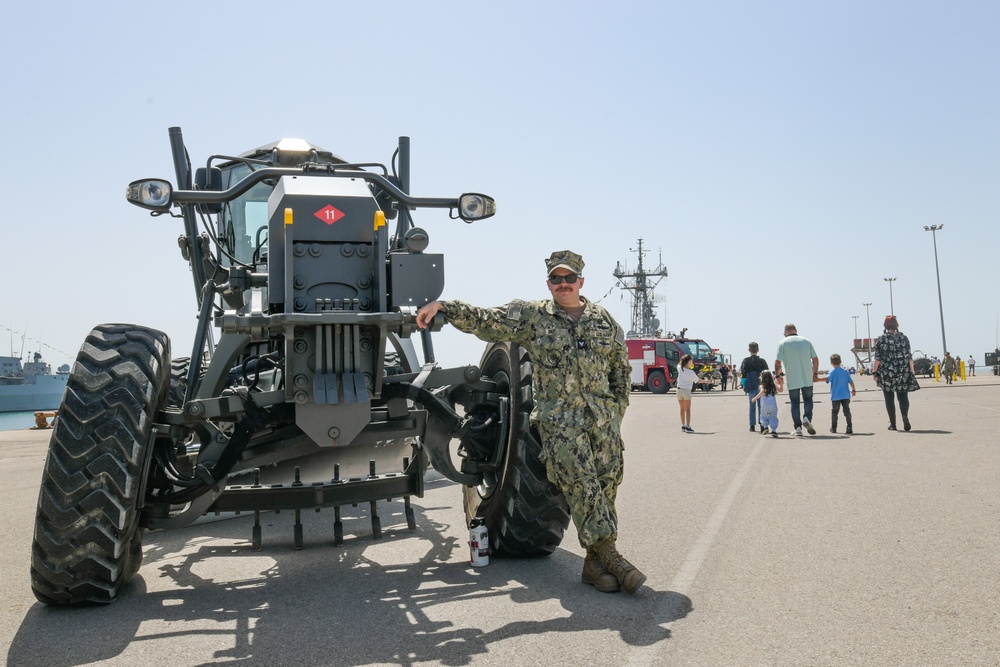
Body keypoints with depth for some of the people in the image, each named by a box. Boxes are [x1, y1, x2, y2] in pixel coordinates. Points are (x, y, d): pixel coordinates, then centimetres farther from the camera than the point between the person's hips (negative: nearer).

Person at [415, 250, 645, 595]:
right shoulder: (530, 316, 4)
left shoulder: (604, 320, 12)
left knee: (606, 486, 0)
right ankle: (610, 557, -5)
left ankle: (595, 562, 10)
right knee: (581, 486, -13)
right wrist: (442, 306, -14)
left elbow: (621, 369, 19)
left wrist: (616, 411, 13)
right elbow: (484, 320, -3)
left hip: (603, 418, 3)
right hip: (559, 420, -3)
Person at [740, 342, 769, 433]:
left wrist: (744, 386, 4)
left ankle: (752, 425, 11)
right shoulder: (762, 361, 1)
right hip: (761, 387, 0)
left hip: (750, 387, 0)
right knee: (761, 406, 3)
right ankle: (762, 425, -7)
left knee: (752, 406, 10)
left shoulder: (745, 361, 0)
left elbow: (742, 373, -3)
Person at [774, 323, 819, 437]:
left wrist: (778, 375, 7)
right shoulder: (806, 341, 6)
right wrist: (815, 374, 18)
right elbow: (815, 359, 8)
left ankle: (798, 427, 5)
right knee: (808, 399, 14)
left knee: (795, 403, 7)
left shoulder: (783, 343, -1)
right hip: (807, 378, 1)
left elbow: (777, 362, -7)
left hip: (792, 380, -1)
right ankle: (807, 418, -10)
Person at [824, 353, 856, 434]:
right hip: (846, 395, 3)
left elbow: (827, 378, -23)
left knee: (834, 412, 8)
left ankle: (833, 428, 16)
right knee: (847, 411, 3)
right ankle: (849, 427, -4)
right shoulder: (845, 372, 8)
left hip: (835, 396, -3)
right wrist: (853, 390, 19)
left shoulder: (832, 372, -5)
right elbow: (851, 381, 8)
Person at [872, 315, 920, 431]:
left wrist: (875, 372, 0)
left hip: (886, 373, -2)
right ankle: (905, 415, -18)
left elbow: (878, 358, -6)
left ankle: (892, 424, 7)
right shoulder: (904, 338, 2)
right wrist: (912, 372, 6)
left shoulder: (881, 339, -4)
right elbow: (909, 357, 1)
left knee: (889, 399, 7)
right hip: (903, 373, 2)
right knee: (903, 396, 9)